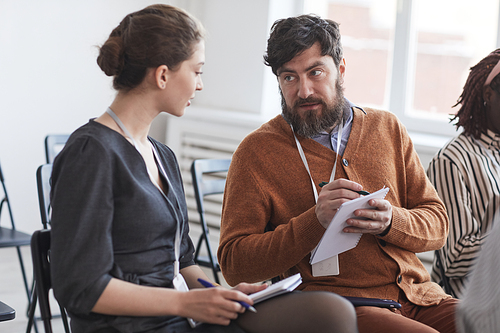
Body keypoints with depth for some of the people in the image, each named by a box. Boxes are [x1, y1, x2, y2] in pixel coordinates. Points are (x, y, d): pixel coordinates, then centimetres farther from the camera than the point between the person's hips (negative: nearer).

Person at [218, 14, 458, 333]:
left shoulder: (387, 128, 14)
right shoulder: (257, 149, 1)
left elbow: (437, 225, 12)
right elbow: (234, 264, -4)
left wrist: (391, 222, -11)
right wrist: (315, 221, -17)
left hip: (420, 295, 5)